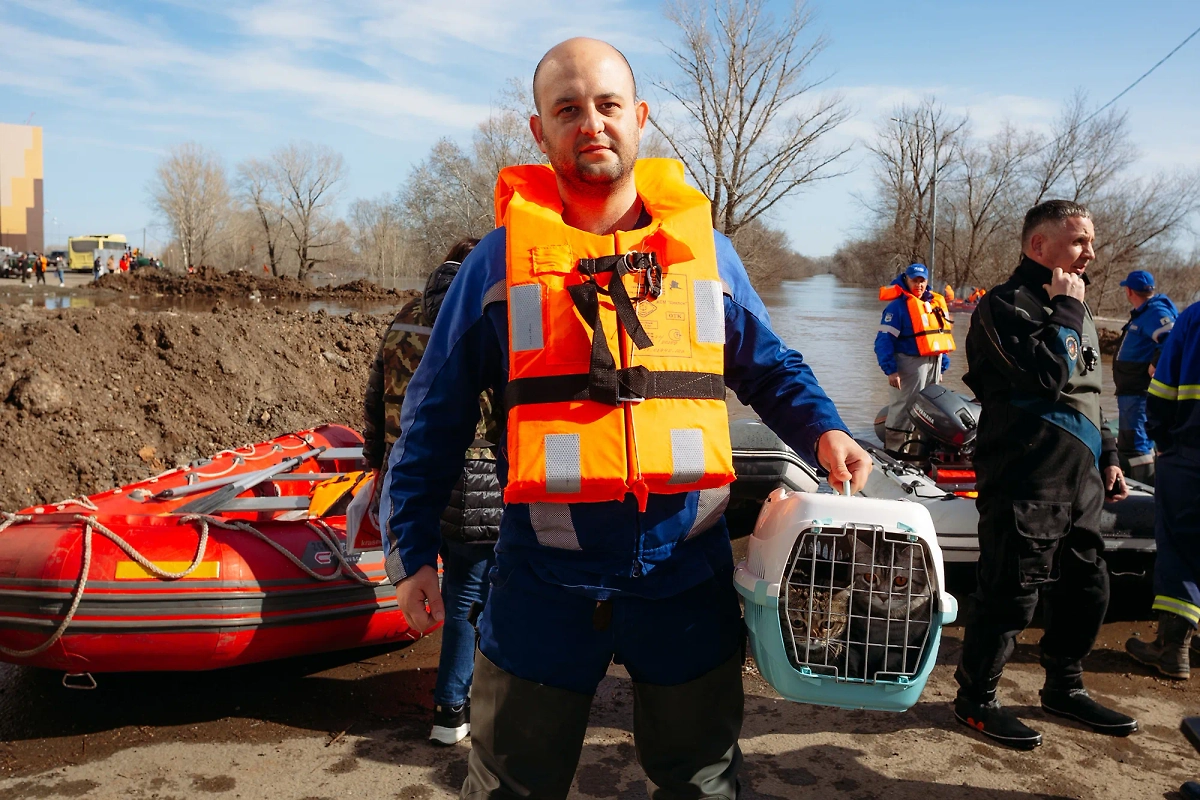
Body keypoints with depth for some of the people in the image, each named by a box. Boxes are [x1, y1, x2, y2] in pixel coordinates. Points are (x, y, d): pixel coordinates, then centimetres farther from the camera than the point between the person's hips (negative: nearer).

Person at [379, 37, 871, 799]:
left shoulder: (705, 247, 4)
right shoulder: (500, 258, -2)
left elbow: (769, 367, 14)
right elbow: (436, 417, 3)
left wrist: (823, 429, -6)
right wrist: (413, 551, 2)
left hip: (687, 578, 2)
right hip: (546, 585, -1)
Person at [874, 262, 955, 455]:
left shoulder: (936, 302, 14)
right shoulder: (898, 305, -8)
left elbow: (941, 337, 20)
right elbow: (884, 340, -14)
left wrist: (942, 366, 16)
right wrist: (890, 370, -19)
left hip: (934, 363, 7)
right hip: (911, 362, -7)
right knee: (904, 408, -7)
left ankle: (919, 449, 20)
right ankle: (895, 449, 0)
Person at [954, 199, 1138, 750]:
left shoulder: (1071, 307, 19)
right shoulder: (1006, 305, -10)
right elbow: (1048, 377, -24)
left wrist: (1107, 457, 21)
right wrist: (1066, 311, -13)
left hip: (1078, 480, 9)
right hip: (1027, 481, -9)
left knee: (1086, 589, 15)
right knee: (1011, 594, -3)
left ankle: (1064, 689, 33)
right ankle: (976, 699, 12)